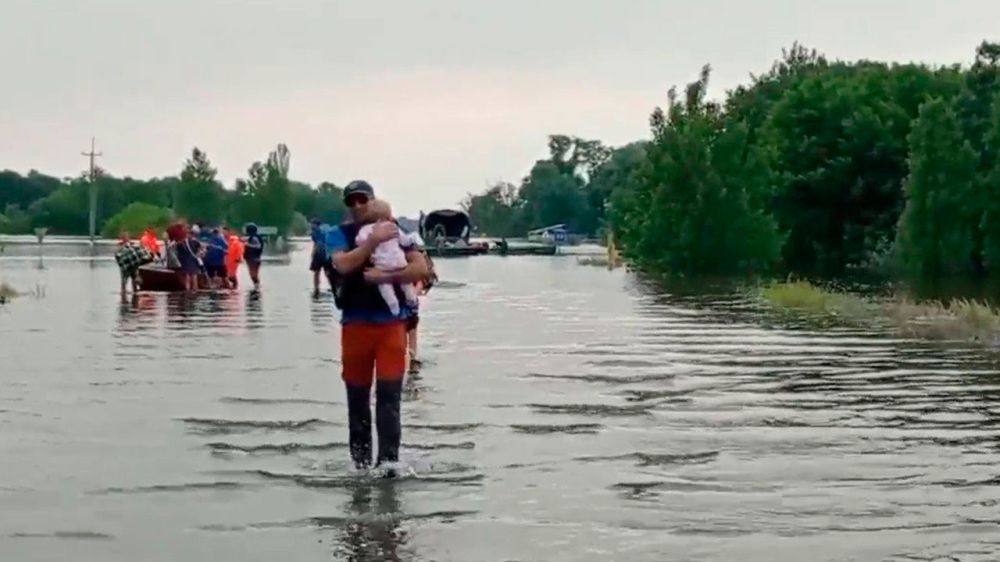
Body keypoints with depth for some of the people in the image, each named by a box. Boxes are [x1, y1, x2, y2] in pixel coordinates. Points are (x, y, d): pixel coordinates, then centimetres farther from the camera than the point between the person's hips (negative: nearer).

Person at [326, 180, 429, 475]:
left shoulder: (395, 231, 6)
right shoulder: (339, 234, 4)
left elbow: (421, 268, -4)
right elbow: (344, 264, -16)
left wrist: (386, 276, -16)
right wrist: (374, 239, -19)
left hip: (391, 323, -1)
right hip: (356, 325, 1)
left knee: (389, 395, -8)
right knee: (357, 397, 8)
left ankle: (388, 461, -9)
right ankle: (361, 462, 19)